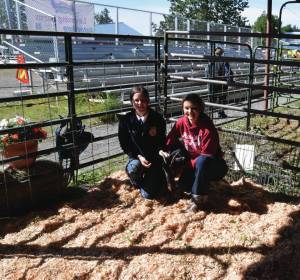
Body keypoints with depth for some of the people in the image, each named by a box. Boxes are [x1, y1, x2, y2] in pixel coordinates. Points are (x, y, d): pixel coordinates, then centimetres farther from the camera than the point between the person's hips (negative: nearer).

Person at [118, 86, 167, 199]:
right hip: (136, 157, 1)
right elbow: (124, 144, -2)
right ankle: (138, 183, 3)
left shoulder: (157, 119, -5)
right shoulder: (126, 120, -5)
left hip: (155, 159, -1)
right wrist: (138, 157, -16)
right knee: (134, 168, -36)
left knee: (148, 194, -11)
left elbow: (162, 143, 2)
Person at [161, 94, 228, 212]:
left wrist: (186, 164, -28)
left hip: (215, 166, -5)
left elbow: (206, 156, -25)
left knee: (202, 161, -37)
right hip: (193, 164, 5)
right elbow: (170, 141, -1)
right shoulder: (181, 122, -9)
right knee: (181, 185, -18)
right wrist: (164, 151, -22)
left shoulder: (208, 128, -25)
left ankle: (198, 197, -17)